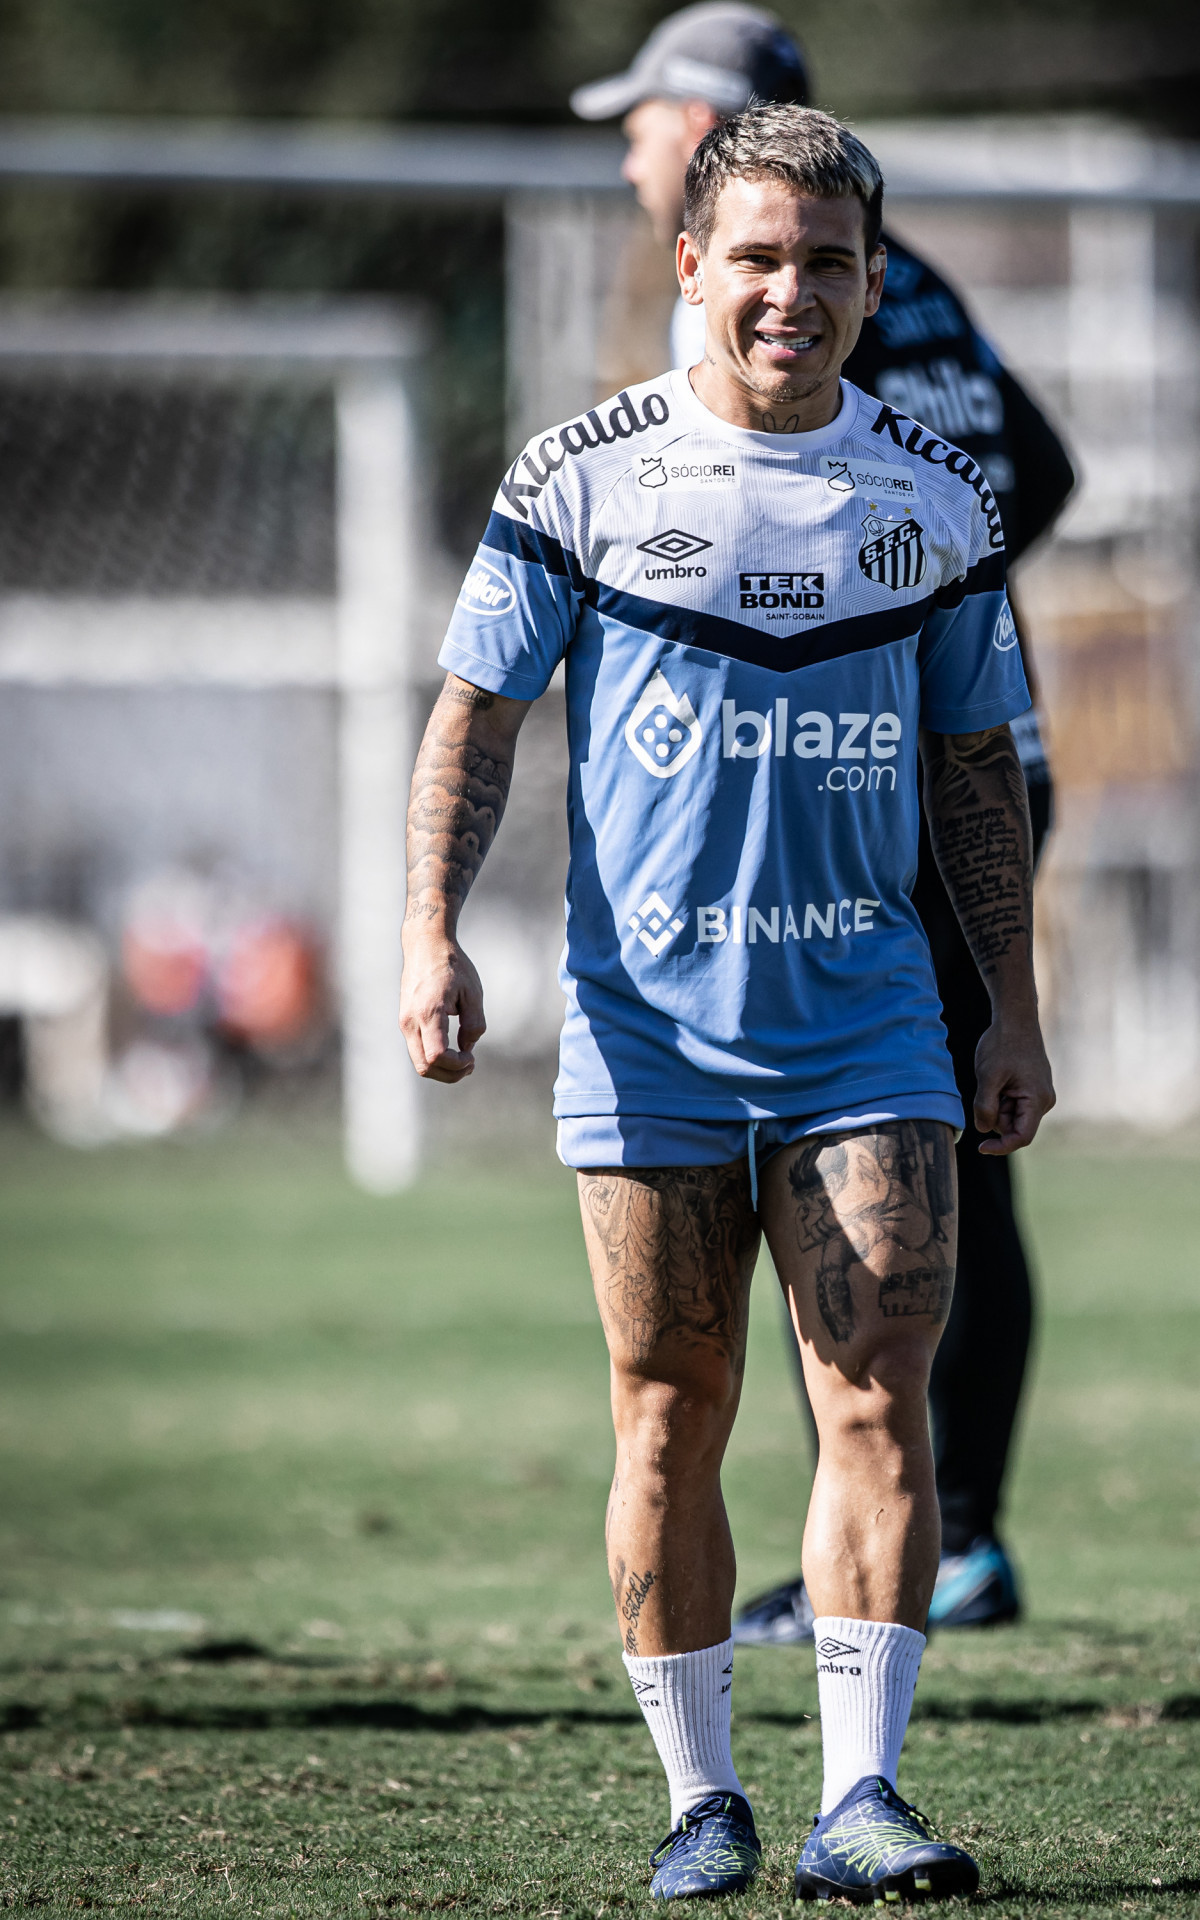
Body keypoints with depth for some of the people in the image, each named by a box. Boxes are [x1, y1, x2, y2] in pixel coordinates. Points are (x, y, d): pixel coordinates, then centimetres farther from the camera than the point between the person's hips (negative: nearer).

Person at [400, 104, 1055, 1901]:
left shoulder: (937, 498, 8)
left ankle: (862, 1797, -8)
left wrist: (1014, 1010, 12)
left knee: (879, 1397, -9)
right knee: (670, 1416, 2)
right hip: (648, 1027, -1)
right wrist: (431, 931, -11)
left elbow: (975, 766, 15)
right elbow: (477, 713, 2)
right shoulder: (584, 477, 0)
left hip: (870, 1026, 1)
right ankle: (702, 1797, 13)